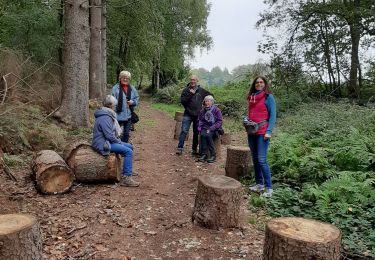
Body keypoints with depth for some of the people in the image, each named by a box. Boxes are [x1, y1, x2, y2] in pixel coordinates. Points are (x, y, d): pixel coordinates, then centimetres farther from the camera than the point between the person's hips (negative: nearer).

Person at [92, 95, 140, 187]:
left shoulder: (108, 115, 15)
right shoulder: (105, 117, -19)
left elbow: (112, 132, 22)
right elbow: (109, 135, -24)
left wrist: (118, 141, 10)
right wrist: (119, 142, -10)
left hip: (108, 141, 11)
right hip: (103, 145, -11)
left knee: (130, 147, 15)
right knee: (128, 151, -22)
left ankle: (129, 170, 29)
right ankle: (126, 178, -21)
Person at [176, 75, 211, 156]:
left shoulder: (201, 91, 6)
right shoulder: (186, 90, 0)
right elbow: (182, 101, -11)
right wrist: (190, 94, -18)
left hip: (198, 115, 3)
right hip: (188, 115, -2)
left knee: (196, 133, 8)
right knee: (184, 131, -10)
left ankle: (194, 150, 18)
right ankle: (180, 148, -5)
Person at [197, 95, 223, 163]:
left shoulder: (216, 110, -2)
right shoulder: (202, 111, 12)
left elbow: (220, 122, -7)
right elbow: (199, 120, 16)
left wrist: (211, 129, -17)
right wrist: (200, 128, -4)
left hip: (214, 129, -3)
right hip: (205, 128, 3)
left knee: (208, 135, -33)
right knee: (202, 135, -30)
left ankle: (213, 155, -25)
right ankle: (204, 154, -28)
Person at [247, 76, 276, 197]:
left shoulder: (268, 97, -3)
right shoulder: (251, 97, 14)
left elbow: (272, 115, -7)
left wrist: (268, 131, -16)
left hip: (262, 132, -6)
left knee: (262, 160, -12)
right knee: (255, 159, 11)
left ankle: (269, 188, -4)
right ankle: (259, 184, 22)